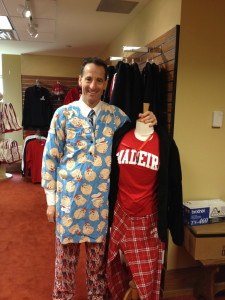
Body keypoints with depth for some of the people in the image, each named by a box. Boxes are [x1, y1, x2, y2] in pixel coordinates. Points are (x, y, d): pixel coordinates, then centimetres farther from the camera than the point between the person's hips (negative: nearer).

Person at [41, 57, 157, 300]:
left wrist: (148, 124, -11)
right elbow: (50, 157, -2)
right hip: (69, 197, -1)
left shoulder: (116, 115, 1)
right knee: (66, 256, 14)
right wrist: (51, 200, -2)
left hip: (102, 199, 2)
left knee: (98, 257, 18)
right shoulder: (64, 113, -4)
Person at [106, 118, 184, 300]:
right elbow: (111, 175, 3)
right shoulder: (120, 136, -2)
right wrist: (109, 210, 5)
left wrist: (173, 223, -1)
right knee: (118, 264, 19)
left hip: (149, 218, -2)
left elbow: (172, 184, -4)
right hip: (121, 214, 2)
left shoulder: (165, 143, -8)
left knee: (147, 271, 11)